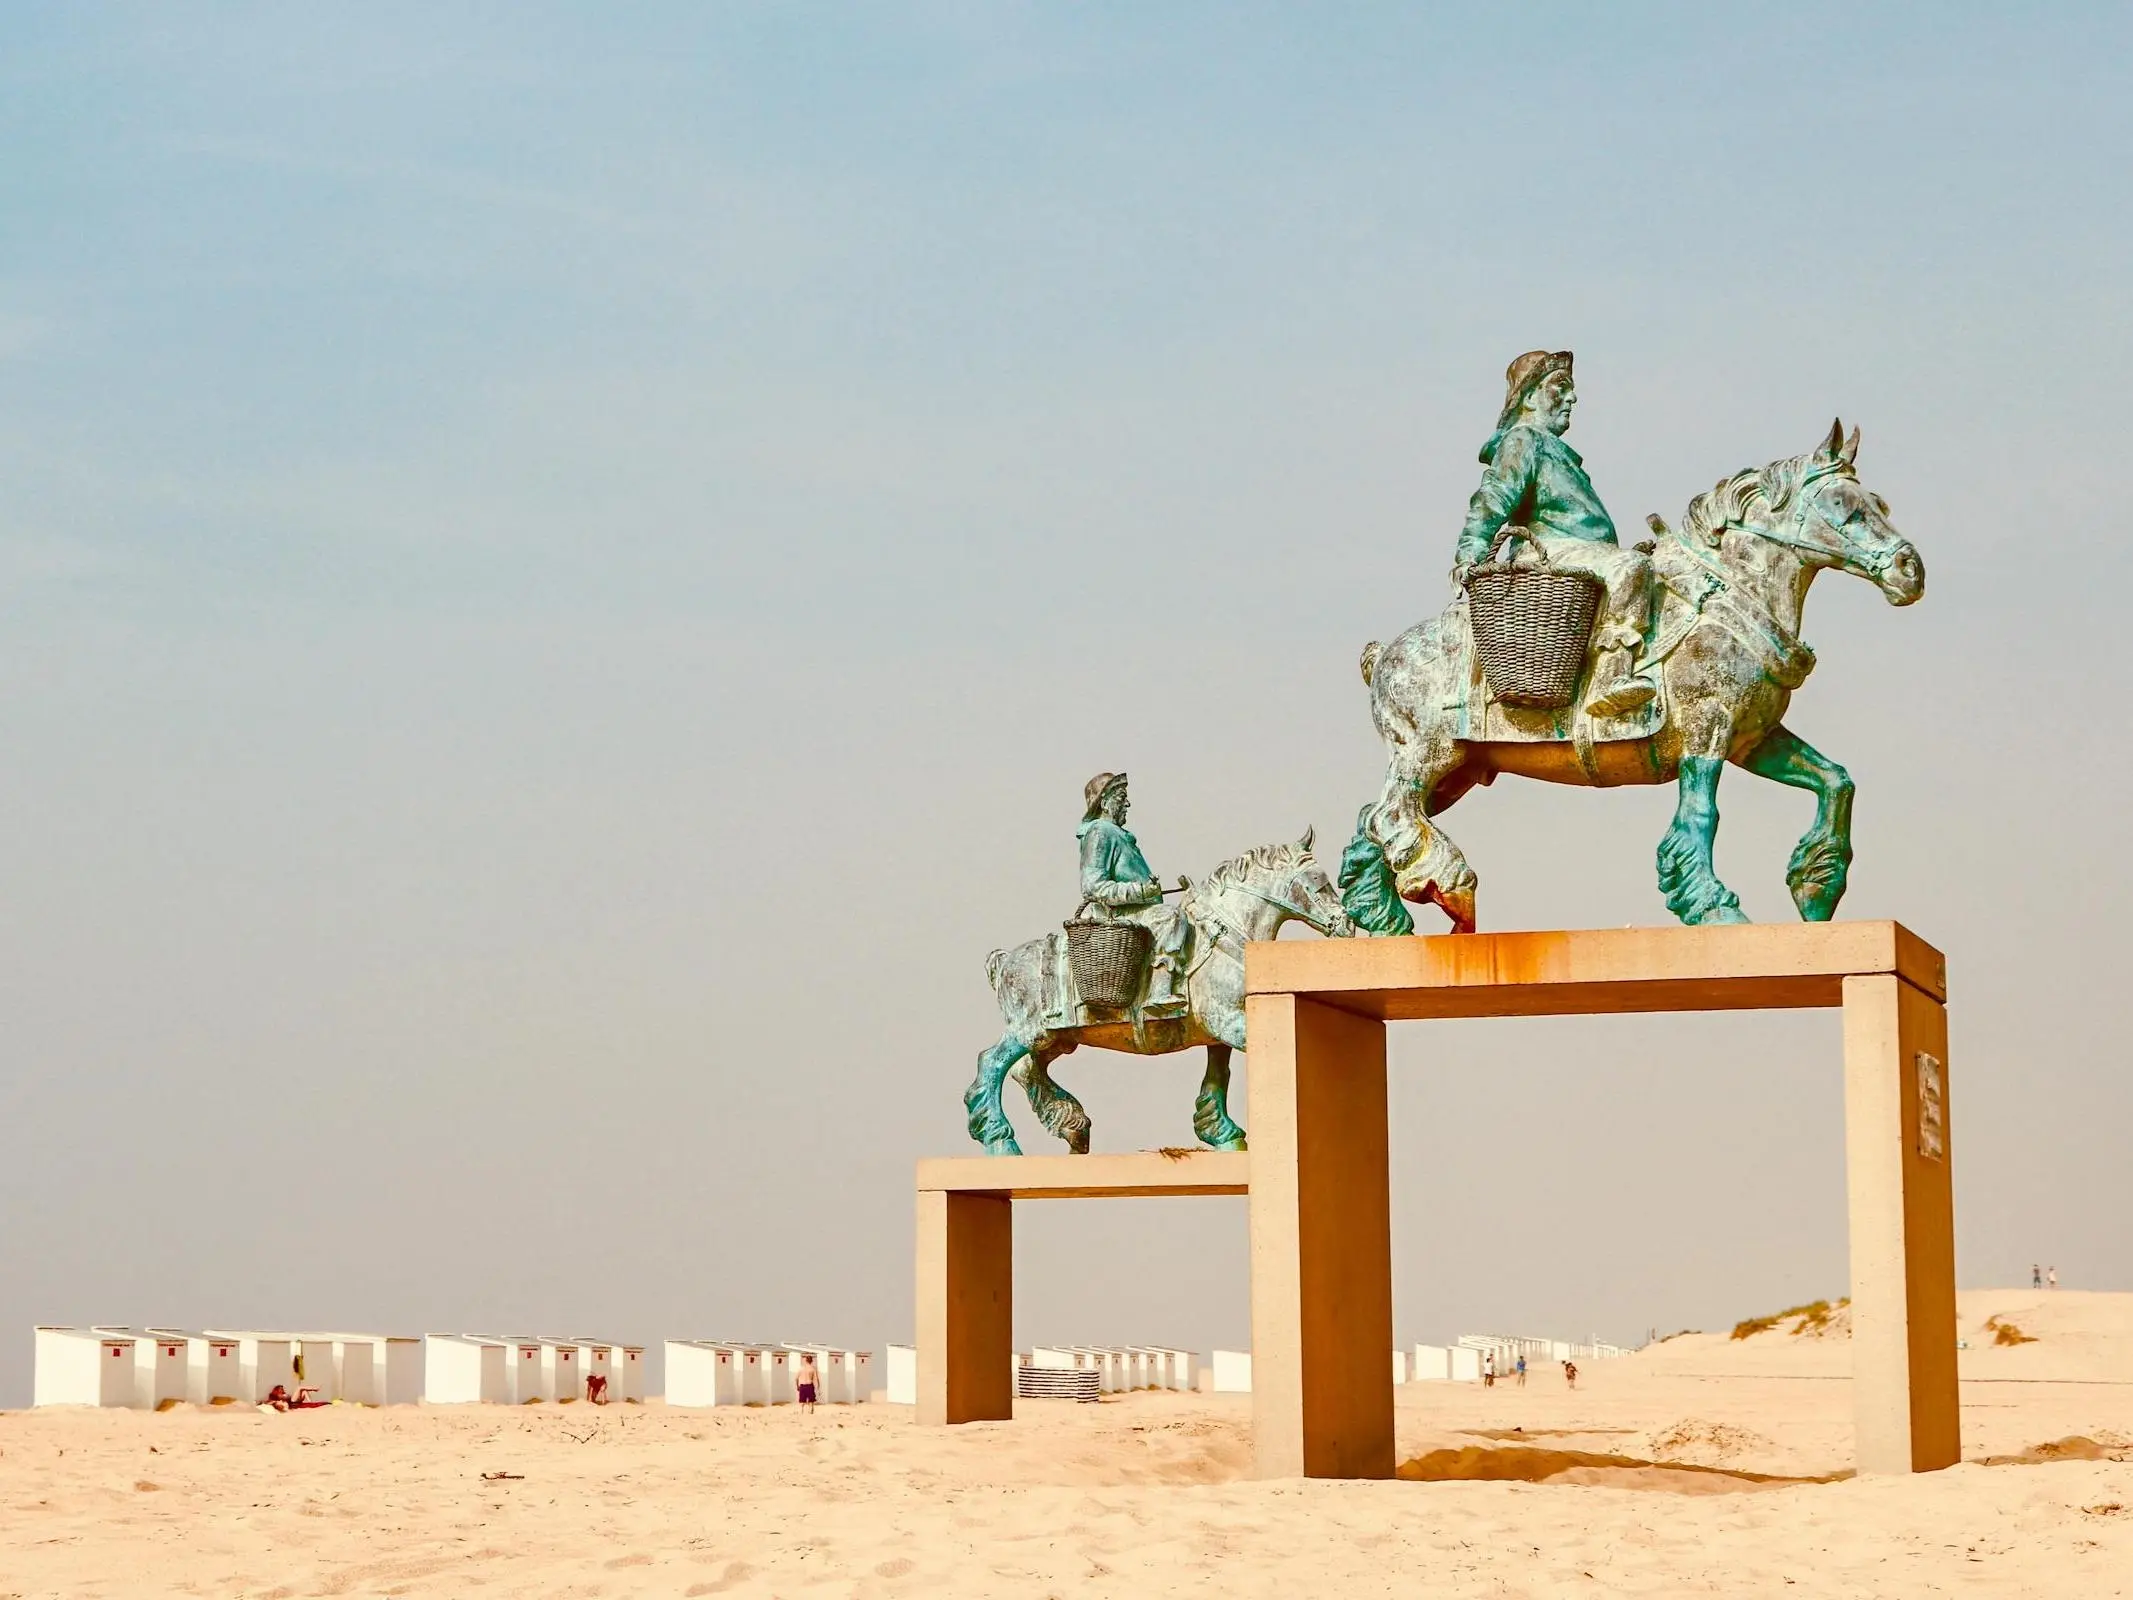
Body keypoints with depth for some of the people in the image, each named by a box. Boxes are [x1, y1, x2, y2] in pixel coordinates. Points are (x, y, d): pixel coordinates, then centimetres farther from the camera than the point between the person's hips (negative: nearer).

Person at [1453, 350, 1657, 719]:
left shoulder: (1553, 447, 30)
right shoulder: (1522, 440, 0)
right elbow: (1492, 499, -12)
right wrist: (1471, 553, -23)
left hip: (1583, 550, 11)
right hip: (1553, 551, -11)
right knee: (1631, 566, -30)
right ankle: (1609, 679, -42)